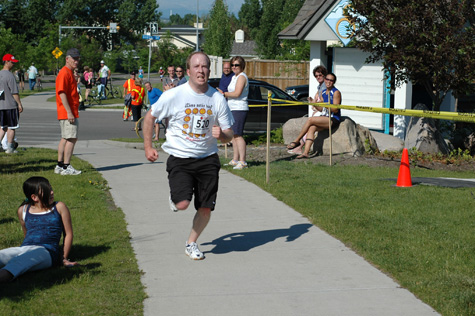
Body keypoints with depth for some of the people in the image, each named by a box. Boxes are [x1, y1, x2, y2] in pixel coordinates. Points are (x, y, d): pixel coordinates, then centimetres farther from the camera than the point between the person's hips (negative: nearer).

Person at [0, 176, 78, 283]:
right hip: (24, 248, 4)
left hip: (46, 251, -4)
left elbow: (68, 234, 16)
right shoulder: (23, 210, 19)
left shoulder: (59, 208, 13)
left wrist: (64, 259, 12)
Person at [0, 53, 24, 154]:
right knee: (11, 127, 0)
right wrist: (19, 104, -10)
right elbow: (14, 92, -16)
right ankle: (10, 148, 3)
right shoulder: (9, 75, -14)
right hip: (11, 105, -7)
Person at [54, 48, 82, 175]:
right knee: (71, 139, -10)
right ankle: (66, 167, -9)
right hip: (68, 113, -11)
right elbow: (62, 93, -21)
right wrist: (69, 112, -24)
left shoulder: (69, 73, 19)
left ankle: (60, 166, 19)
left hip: (71, 112, 11)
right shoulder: (64, 73, -14)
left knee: (65, 138, 14)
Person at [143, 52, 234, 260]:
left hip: (207, 159, 3)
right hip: (179, 158, -3)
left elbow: (229, 136, 4)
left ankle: (191, 243, 27)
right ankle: (175, 197, 18)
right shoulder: (173, 96, -9)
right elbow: (150, 117, 6)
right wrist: (148, 147, 2)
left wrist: (221, 135, -19)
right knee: (182, 204, -20)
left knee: (206, 208, 1)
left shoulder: (217, 99, -2)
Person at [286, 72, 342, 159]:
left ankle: (296, 141, -10)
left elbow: (335, 110, -12)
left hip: (334, 119, -7)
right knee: (311, 128, -18)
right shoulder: (323, 93, 16)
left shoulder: (336, 92, -7)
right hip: (325, 118, 7)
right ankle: (306, 152, -26)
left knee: (310, 120, -21)